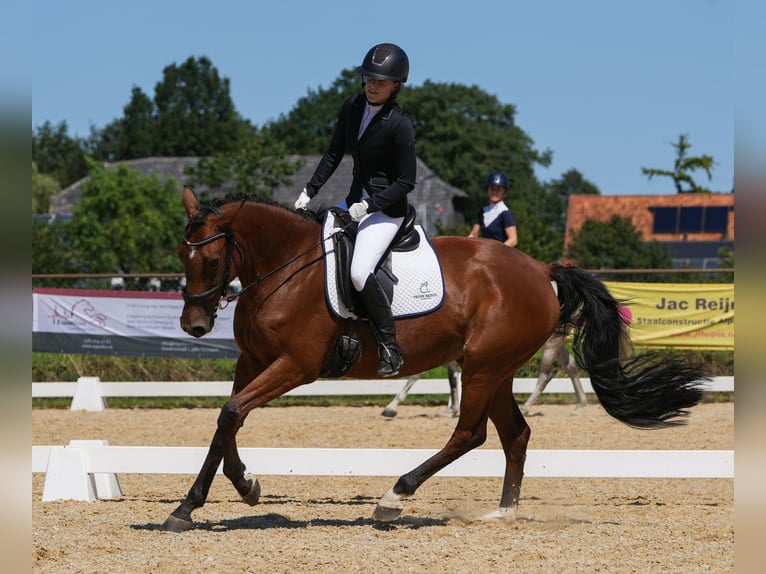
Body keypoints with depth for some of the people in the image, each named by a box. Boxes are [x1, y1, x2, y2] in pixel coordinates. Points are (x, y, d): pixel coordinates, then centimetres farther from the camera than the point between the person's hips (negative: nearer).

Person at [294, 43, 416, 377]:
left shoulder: (399, 125, -19)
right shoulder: (352, 109, 1)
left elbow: (406, 182, -15)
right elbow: (334, 155, 12)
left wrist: (369, 206, -21)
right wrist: (309, 192, 6)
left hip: (387, 208, -9)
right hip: (357, 200, 9)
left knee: (360, 272, -25)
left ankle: (390, 348, -14)